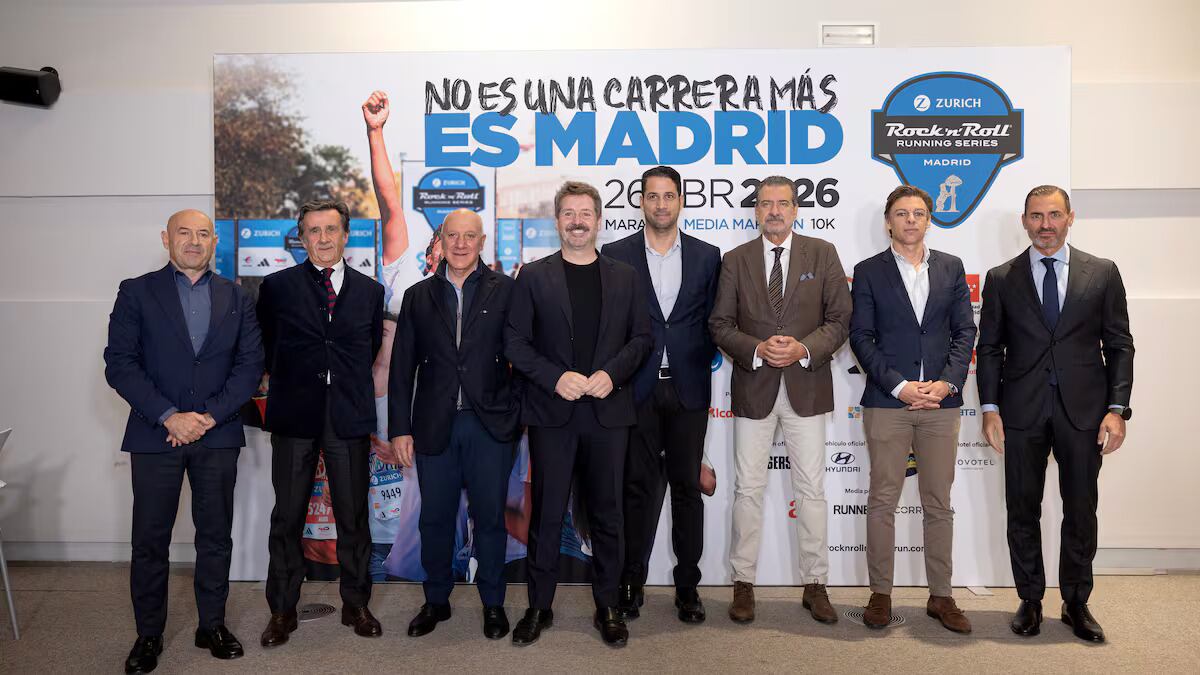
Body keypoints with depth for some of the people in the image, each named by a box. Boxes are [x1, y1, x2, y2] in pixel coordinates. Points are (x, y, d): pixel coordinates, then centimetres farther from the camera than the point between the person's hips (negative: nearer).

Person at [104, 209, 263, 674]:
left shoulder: (236, 298, 8)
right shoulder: (136, 292, 2)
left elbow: (250, 364, 2)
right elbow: (119, 363, -6)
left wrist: (208, 416, -10)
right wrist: (169, 416, -15)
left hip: (217, 435, 2)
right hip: (155, 435, -1)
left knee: (215, 535, 9)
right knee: (150, 539, 5)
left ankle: (212, 625, 23)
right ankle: (148, 635, 20)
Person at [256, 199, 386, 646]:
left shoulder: (370, 290, 8)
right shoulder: (277, 286, 4)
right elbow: (267, 347, 11)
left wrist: (350, 386, 10)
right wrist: (290, 383, 11)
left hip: (350, 417, 1)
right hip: (294, 415, -1)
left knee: (353, 516, 7)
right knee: (287, 517, 6)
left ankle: (356, 605, 21)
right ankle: (282, 611, 19)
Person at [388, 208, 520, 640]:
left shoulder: (505, 290, 1)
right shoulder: (419, 296, 8)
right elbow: (402, 367, 7)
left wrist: (521, 412, -9)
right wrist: (399, 428, 3)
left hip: (489, 424, -2)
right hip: (435, 425, 2)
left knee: (490, 518, 7)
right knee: (435, 519, 11)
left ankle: (493, 603, 24)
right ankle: (436, 601, 29)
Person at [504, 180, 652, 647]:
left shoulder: (624, 277, 9)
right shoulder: (534, 276, 4)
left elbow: (641, 337, 7)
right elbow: (515, 342, -1)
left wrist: (612, 372, -11)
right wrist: (555, 377, -14)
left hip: (608, 412, 1)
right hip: (551, 413, -1)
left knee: (606, 513, 9)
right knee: (546, 513, 6)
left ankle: (607, 607, 21)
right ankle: (539, 607, 19)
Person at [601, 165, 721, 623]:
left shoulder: (706, 256, 7)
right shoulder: (616, 255, 4)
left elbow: (713, 321, 8)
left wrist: (698, 364, -2)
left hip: (688, 388, 1)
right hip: (637, 388, -1)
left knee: (686, 486, 8)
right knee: (638, 487, 5)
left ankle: (687, 585, 18)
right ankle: (632, 582, 17)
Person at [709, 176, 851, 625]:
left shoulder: (822, 254, 4)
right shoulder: (736, 260, 5)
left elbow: (840, 317, 0)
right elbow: (720, 325, 2)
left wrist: (804, 349, -15)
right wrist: (757, 349, -15)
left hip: (806, 385, 0)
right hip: (753, 387, 0)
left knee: (811, 488, 5)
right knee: (748, 488, 5)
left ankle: (815, 586, 18)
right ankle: (743, 583, 17)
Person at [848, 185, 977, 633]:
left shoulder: (951, 268, 10)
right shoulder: (869, 272, 3)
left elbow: (965, 331, 7)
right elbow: (861, 337, -3)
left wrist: (948, 382, -8)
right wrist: (899, 386, -12)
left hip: (941, 401, 2)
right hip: (886, 401, -2)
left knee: (939, 504, 8)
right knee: (882, 501, 3)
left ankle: (940, 596, 19)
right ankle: (880, 594, 14)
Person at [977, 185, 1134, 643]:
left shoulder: (1102, 273, 4)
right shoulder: (1001, 279, 5)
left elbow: (1119, 345, 4)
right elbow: (989, 348, 5)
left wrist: (1117, 408, -5)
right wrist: (990, 408, -4)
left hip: (1083, 411, 0)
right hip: (1023, 412, 0)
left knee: (1081, 510, 8)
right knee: (1022, 510, 7)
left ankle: (1076, 603, 24)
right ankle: (1030, 601, 22)